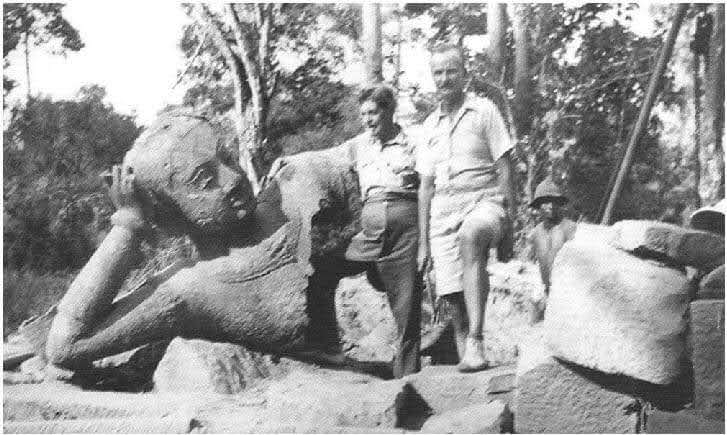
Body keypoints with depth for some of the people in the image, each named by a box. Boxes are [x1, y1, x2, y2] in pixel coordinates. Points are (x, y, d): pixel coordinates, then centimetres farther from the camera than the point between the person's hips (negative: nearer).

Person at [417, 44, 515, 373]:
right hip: (443, 211, 5)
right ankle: (465, 359, 6)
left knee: (470, 236, -38)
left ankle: (476, 341, -40)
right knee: (453, 299, -6)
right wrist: (423, 242, 15)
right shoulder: (430, 125, 18)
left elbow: (503, 172, 2)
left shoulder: (484, 111, 6)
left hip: (482, 201, -5)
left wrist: (507, 229, -5)